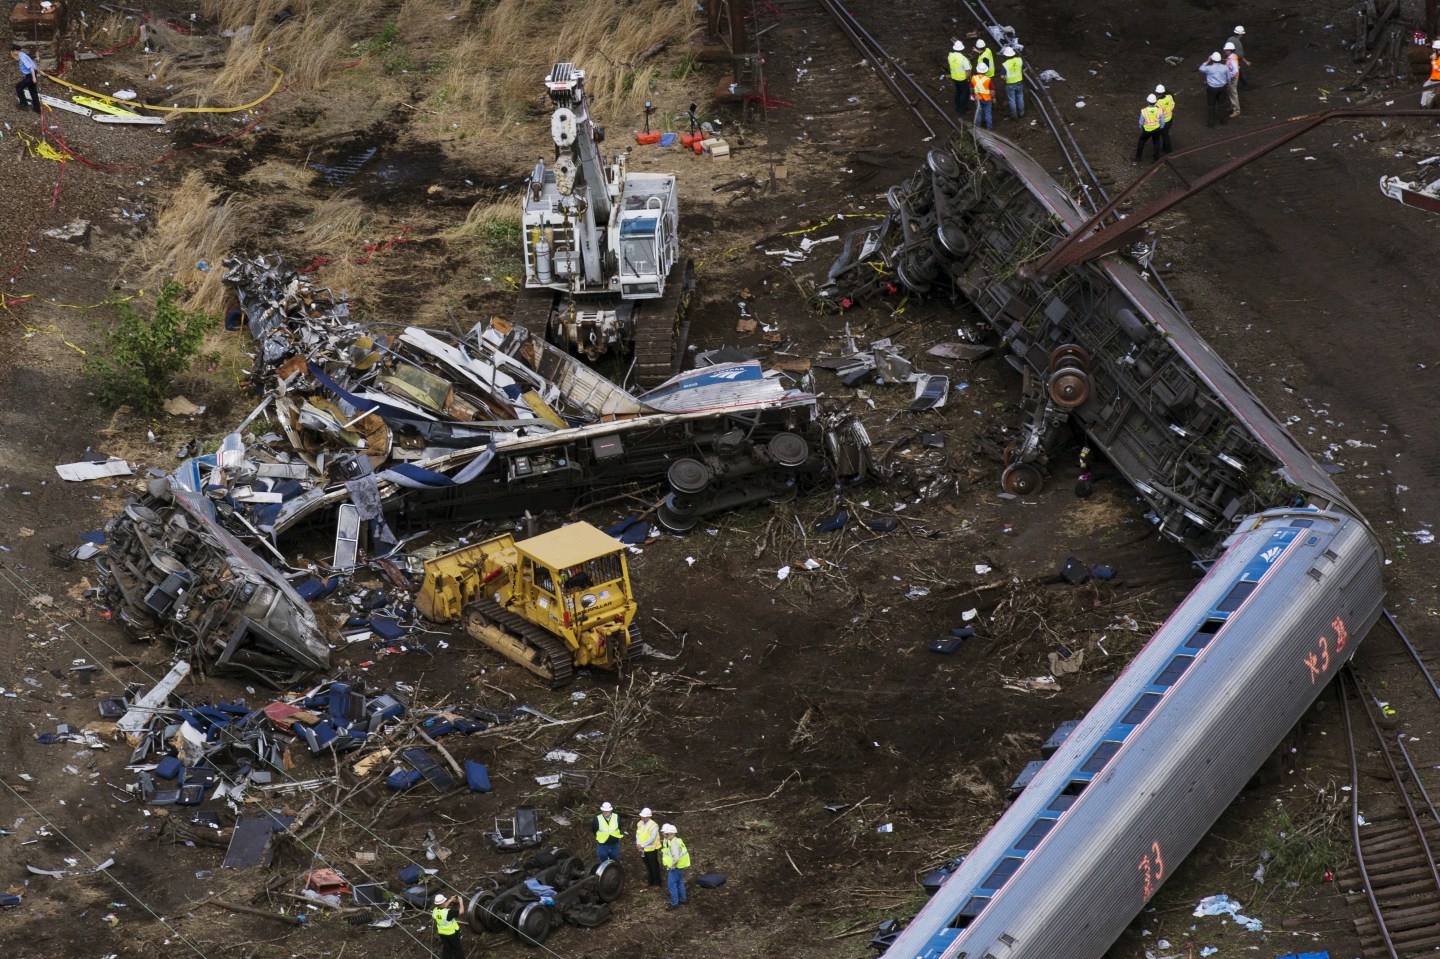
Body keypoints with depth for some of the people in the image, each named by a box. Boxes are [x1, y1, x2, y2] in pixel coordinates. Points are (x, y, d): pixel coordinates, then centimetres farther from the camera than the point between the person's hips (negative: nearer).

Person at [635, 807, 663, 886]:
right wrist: (638, 844, -13)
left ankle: (657, 883, 17)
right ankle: (650, 881, 34)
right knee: (647, 866, 19)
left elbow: (651, 839, -24)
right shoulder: (640, 824, 0)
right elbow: (637, 834, 3)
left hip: (651, 849, -6)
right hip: (643, 849, 6)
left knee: (654, 866, 5)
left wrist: (642, 845, -23)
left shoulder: (653, 825, -21)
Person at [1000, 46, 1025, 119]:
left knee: (1012, 100, 12)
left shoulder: (1004, 64, -25)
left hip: (1010, 84, -4)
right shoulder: (1019, 60, -14)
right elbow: (1024, 69, 0)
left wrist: (1005, 77, 2)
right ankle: (1021, 113, 36)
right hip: (1019, 82, 4)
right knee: (1020, 98, 22)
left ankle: (1014, 116, 24)